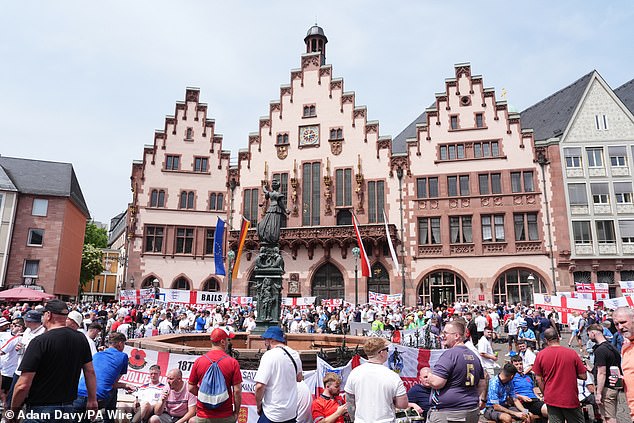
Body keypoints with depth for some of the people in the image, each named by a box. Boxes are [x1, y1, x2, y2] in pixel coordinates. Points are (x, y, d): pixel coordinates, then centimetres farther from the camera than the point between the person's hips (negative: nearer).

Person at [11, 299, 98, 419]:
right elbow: (90, 371, 4)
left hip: (40, 409, -4)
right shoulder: (81, 339, -2)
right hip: (69, 406, 5)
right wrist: (92, 400, 13)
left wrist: (14, 409, -1)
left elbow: (23, 385, -17)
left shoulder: (39, 342, -17)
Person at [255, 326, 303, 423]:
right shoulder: (295, 354, 2)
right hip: (292, 412, 6)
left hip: (273, 414, -6)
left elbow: (260, 386, -22)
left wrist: (258, 406, -7)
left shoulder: (269, 355, -18)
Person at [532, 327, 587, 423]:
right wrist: (572, 373, 12)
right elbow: (583, 376, -7)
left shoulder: (540, 355, -8)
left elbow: (539, 379, -3)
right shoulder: (571, 353, -11)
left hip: (551, 399, 1)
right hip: (570, 399, -1)